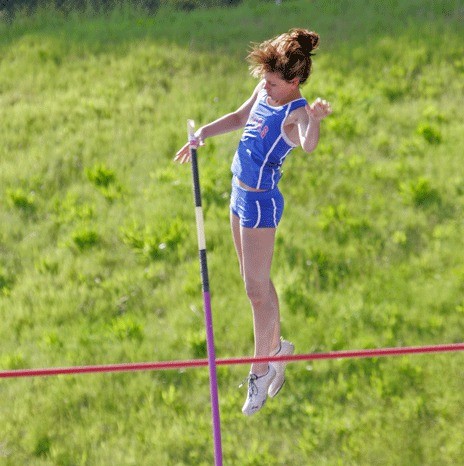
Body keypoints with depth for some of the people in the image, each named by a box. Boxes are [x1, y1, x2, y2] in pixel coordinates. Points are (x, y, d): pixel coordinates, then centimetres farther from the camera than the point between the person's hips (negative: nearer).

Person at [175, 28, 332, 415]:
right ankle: (275, 347, 37)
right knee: (257, 281, 21)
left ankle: (261, 369, 13)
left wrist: (314, 120, -69)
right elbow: (241, 117, 20)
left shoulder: (295, 113, -26)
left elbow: (308, 144, -49)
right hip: (241, 194, 9)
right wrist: (204, 133, 14)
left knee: (256, 289, 0)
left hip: (261, 202, -9)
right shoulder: (265, 92, -1)